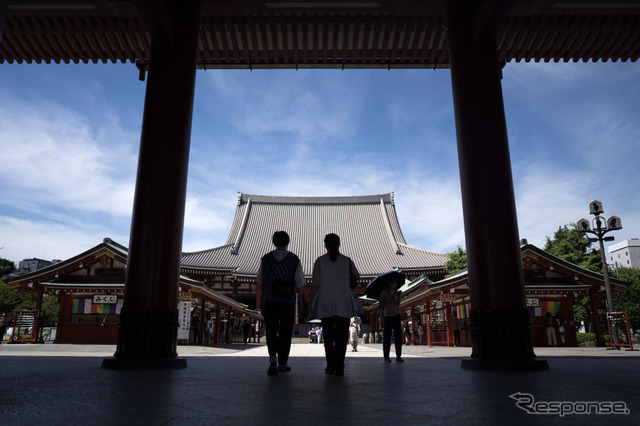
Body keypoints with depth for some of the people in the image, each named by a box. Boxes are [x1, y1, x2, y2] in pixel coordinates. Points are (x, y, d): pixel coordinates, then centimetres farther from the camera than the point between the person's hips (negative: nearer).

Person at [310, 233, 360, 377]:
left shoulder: (320, 261, -2)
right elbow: (356, 276, 15)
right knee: (341, 336, 2)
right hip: (343, 304, 0)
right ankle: (339, 367, -3)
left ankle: (330, 366, 10)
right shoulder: (347, 261, 1)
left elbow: (315, 284, -4)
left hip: (325, 303, 0)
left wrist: (312, 304, 2)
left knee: (328, 336, 10)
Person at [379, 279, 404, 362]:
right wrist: (387, 301, -16)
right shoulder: (384, 292, 0)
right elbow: (381, 304, -3)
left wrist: (398, 296, -7)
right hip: (388, 316, -5)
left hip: (397, 315, 5)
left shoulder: (396, 292, 14)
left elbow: (398, 304, 7)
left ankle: (398, 356, 7)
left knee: (398, 336, 2)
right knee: (387, 337, -3)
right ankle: (386, 356, 3)